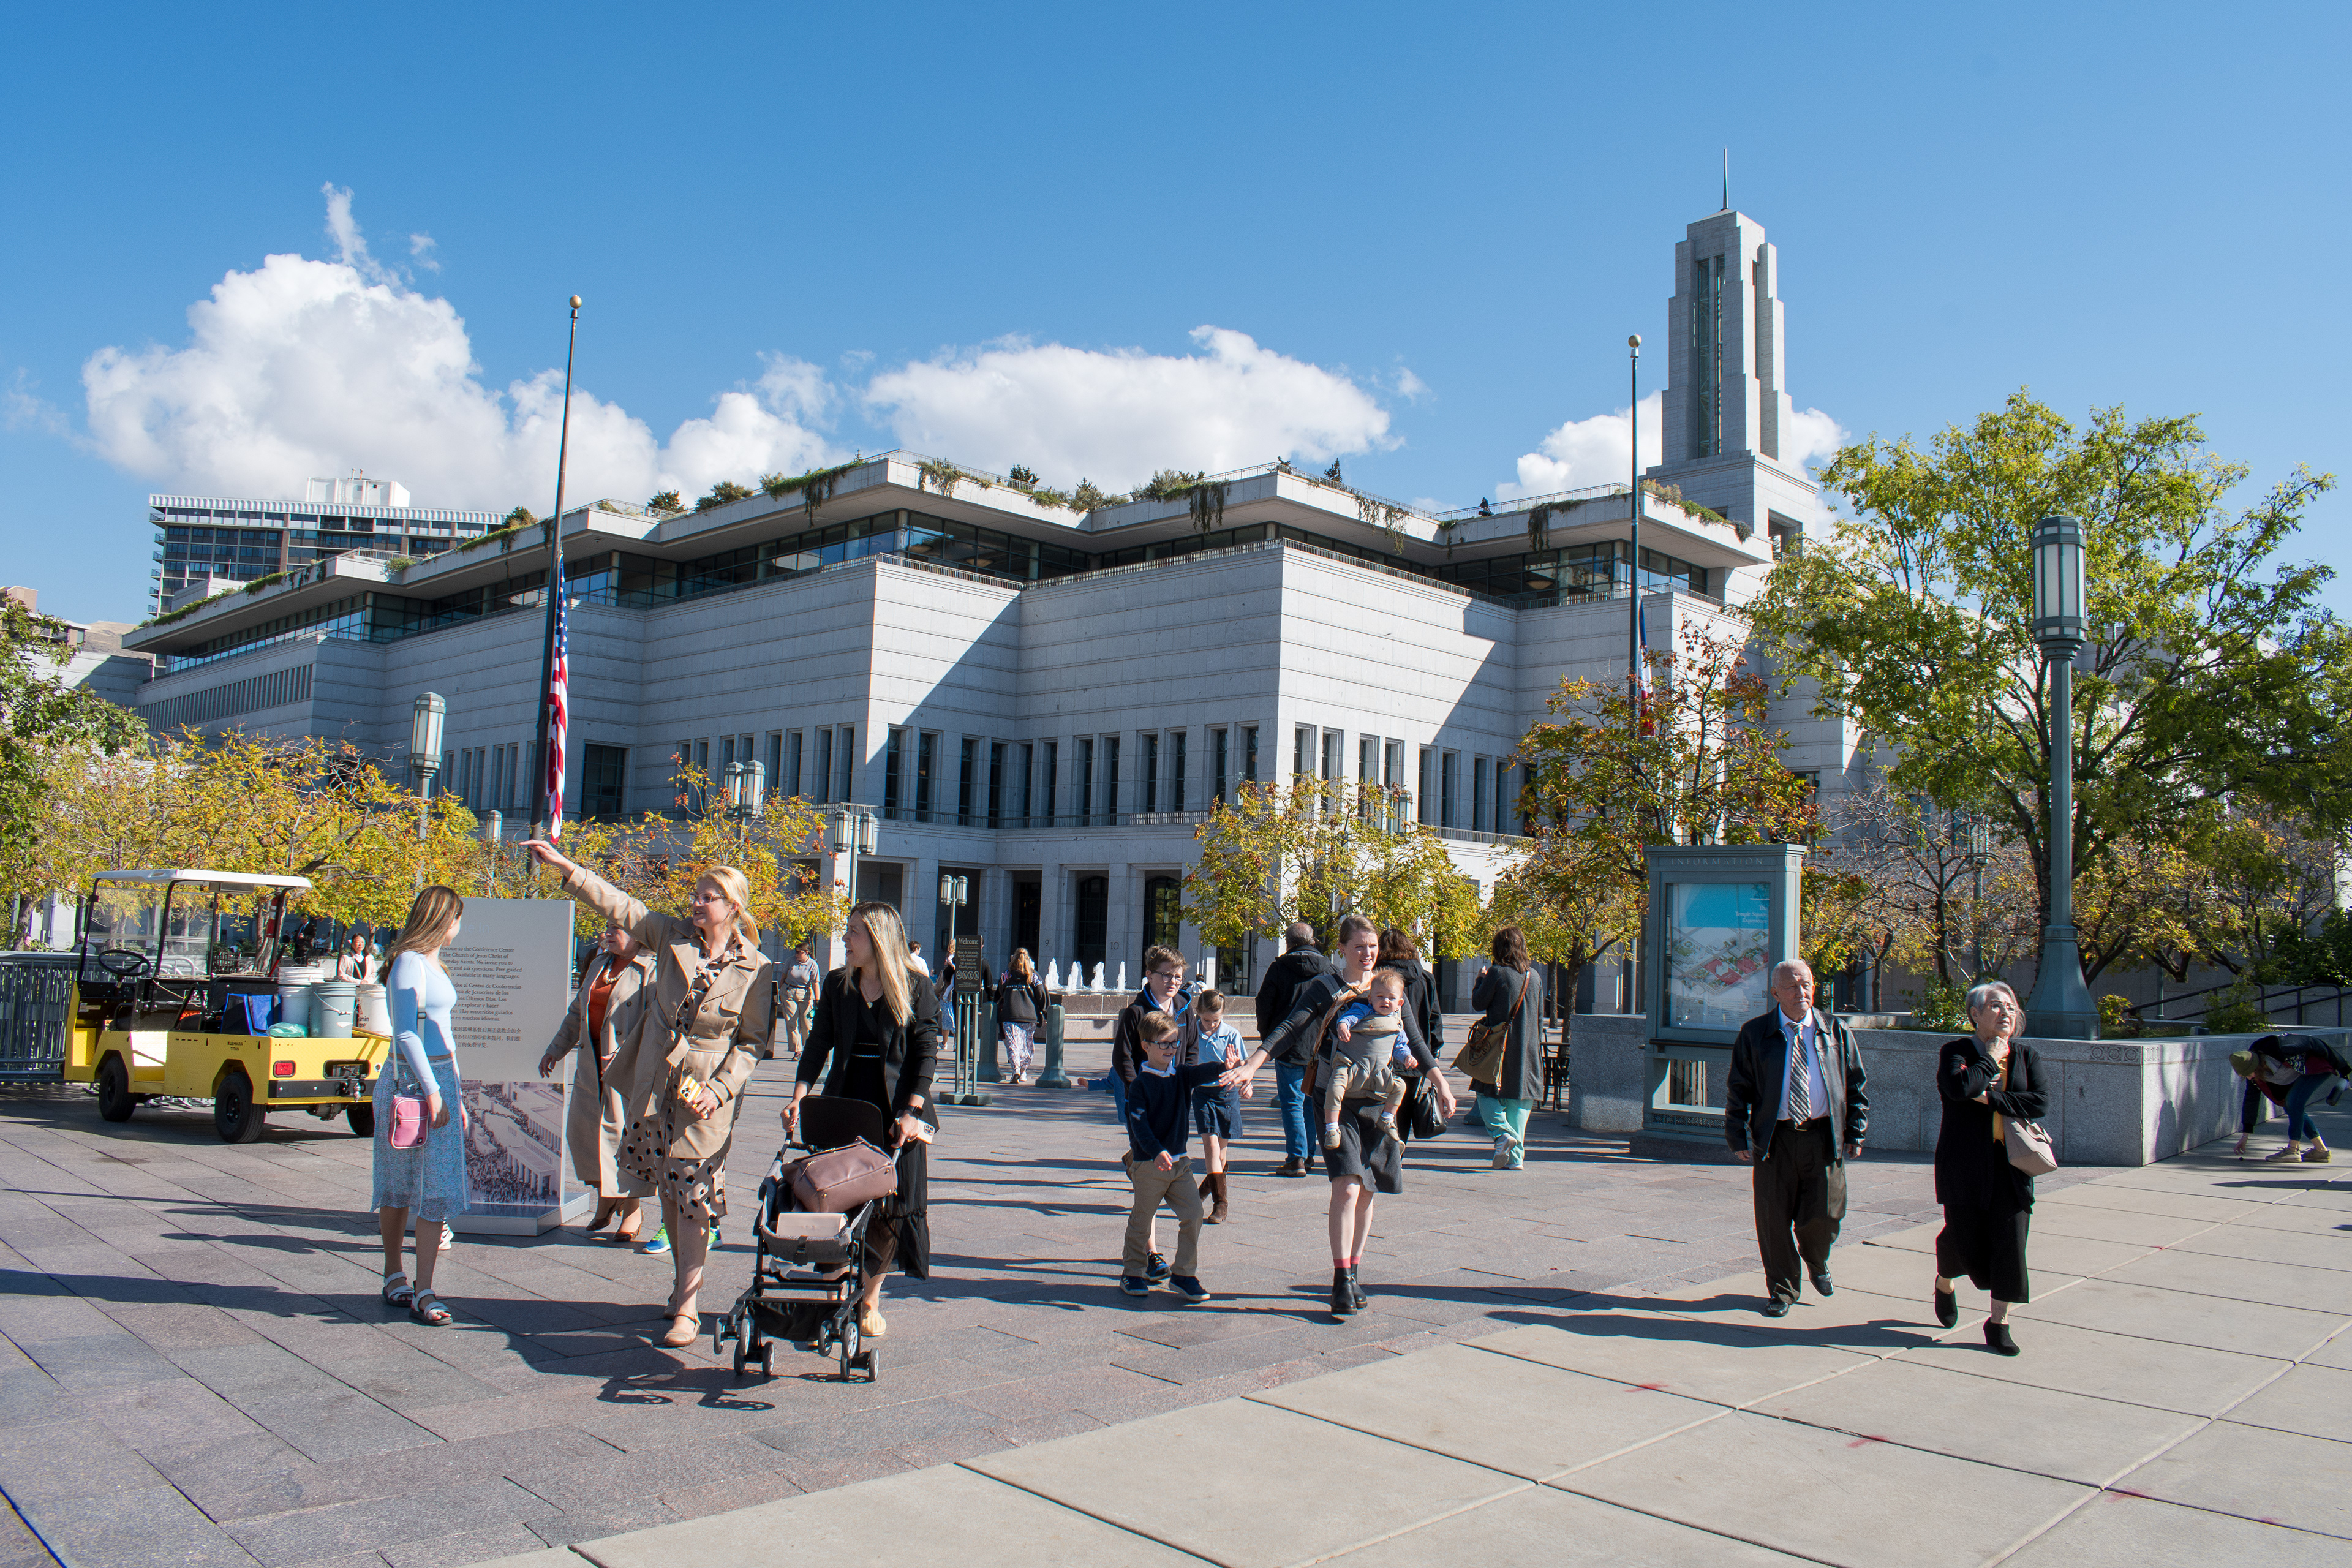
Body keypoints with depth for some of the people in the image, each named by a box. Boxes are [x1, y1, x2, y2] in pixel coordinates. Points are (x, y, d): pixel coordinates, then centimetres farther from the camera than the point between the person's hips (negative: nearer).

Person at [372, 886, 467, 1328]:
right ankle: (400, 1279, 9)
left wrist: (456, 1093, 23)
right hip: (410, 1081, -8)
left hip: (439, 1078, 8)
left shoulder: (434, 965, 18)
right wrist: (432, 1091, -19)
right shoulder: (409, 963, -9)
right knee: (398, 1187, 1)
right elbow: (406, 1032, -15)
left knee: (438, 1187, 3)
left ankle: (421, 1290, 5)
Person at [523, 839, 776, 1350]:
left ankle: (687, 1308, 2)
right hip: (657, 1084, 4)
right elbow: (618, 906, 0)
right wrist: (565, 867, -7)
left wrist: (719, 1090, -15)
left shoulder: (756, 968, -6)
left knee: (694, 1197, -4)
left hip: (707, 1093, -4)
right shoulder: (673, 936, 3)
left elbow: (751, 1040, -4)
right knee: (668, 1190, 13)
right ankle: (684, 1280, 30)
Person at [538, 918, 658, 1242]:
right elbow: (577, 1012, 25)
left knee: (624, 1134, -3)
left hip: (627, 1068, -8)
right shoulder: (599, 964, 15)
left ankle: (633, 1209, 13)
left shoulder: (651, 970, -11)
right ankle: (605, 1199, 27)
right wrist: (556, 1049, 23)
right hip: (592, 1064, 8)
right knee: (581, 1130, 9)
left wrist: (622, 1056, -24)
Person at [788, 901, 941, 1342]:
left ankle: (869, 1298, 15)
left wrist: (912, 1112, -14)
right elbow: (819, 1044, 7)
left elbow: (926, 1052, -6)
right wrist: (799, 1098, -5)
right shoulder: (837, 984, 8)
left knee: (890, 1205, 0)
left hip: (897, 1111, -3)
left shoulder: (916, 986, -3)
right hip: (844, 1106, 3)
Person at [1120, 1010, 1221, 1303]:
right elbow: (1138, 1122, -17)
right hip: (1148, 1163, -5)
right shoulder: (1141, 1084, -8)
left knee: (1193, 1213, -3)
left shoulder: (1180, 1077, 8)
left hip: (1179, 1161, 5)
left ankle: (1184, 1275, 7)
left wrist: (1222, 1067, -33)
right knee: (1142, 1221, 5)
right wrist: (1157, 1152, -30)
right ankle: (1133, 1273, 23)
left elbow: (1201, 1072, -11)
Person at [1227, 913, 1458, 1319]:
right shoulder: (1325, 988, -1)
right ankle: (1341, 1283, -10)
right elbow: (1288, 1029, -10)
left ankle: (1353, 1273, 21)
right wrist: (1250, 1066, -22)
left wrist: (1441, 1085, 20)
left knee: (1366, 1191, 8)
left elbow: (1416, 1042, 19)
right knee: (1347, 1186, -15)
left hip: (1379, 1100, 4)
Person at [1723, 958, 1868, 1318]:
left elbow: (1855, 1085, 11)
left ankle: (1817, 1264, 35)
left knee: (1822, 1216, 0)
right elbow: (1737, 1089, 4)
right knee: (1774, 1219, 2)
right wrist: (1738, 1136, -1)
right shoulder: (1754, 1034, 2)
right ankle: (1781, 1289, 20)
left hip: (1823, 1137, 1)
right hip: (1774, 1137, -1)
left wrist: (1856, 1133, 5)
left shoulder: (1836, 1031, 7)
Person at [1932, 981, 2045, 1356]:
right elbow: (1957, 1088, -23)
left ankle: (1999, 1324, 9)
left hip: (2012, 1162, 3)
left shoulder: (2026, 1056, 8)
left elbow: (2040, 1101, -6)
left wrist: (1990, 1098, -13)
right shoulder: (1956, 1051, -2)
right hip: (1965, 1164, -3)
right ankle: (1945, 1283, 36)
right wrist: (1991, 1059, -11)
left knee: (2010, 1242, -2)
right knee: (1964, 1237, 2)